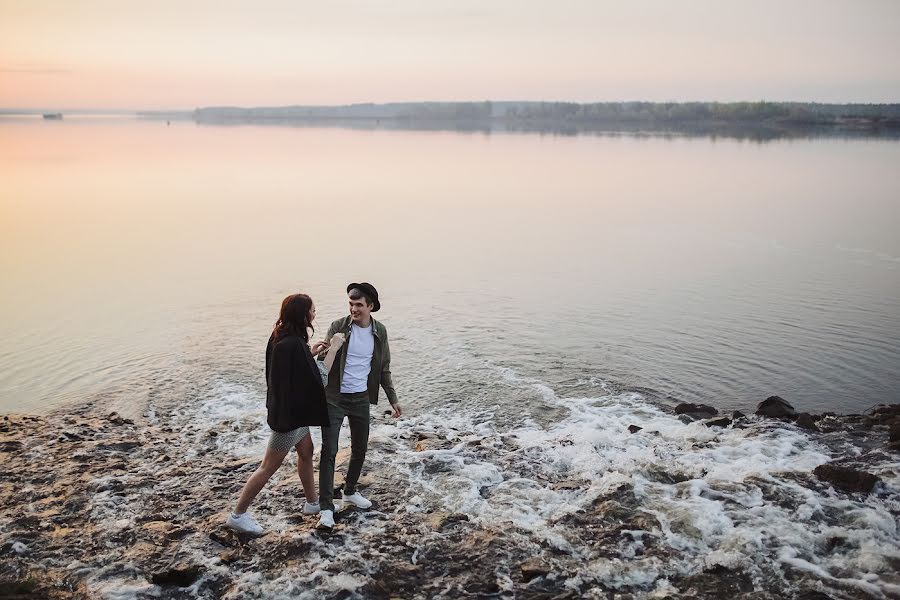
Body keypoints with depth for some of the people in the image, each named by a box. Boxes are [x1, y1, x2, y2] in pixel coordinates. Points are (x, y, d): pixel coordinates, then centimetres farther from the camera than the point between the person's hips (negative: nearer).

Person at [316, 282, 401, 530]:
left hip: (361, 398, 4)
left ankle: (350, 491, 36)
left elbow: (383, 368, 9)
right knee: (329, 450, -7)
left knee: (360, 448, 14)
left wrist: (393, 399, 10)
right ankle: (326, 508, -2)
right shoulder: (338, 327, -10)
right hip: (335, 398, -4)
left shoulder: (379, 331, -1)